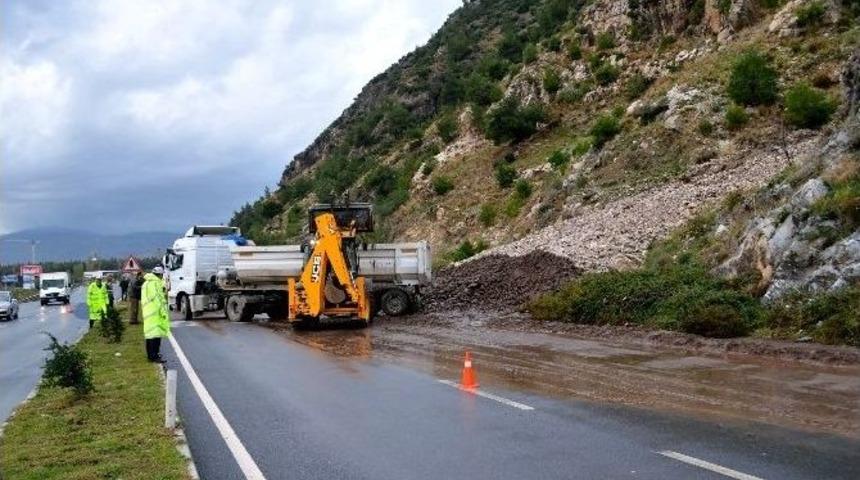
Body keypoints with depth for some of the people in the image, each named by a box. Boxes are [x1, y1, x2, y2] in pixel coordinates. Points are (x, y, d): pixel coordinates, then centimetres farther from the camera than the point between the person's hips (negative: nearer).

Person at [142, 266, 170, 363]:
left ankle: (151, 354, 26)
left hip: (148, 311, 11)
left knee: (150, 333, 17)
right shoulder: (155, 283, -15)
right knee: (156, 334, -10)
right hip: (155, 312, -11)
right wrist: (163, 312, -16)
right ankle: (154, 356, -12)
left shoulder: (146, 283, 18)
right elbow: (157, 299, -19)